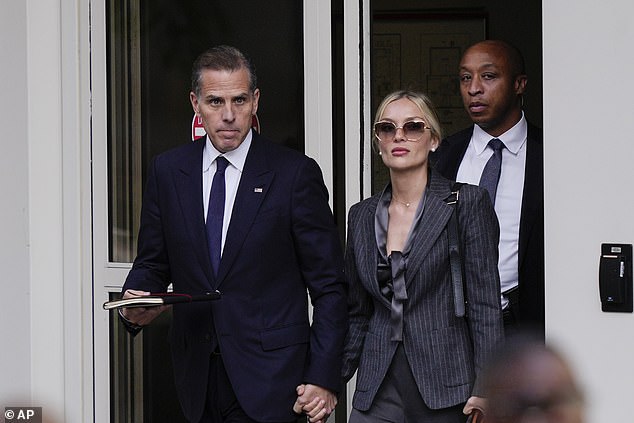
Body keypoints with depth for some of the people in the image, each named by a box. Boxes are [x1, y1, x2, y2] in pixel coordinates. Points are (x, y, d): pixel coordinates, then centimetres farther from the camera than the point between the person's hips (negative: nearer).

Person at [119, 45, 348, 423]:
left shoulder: (295, 173, -3)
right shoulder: (167, 171, 8)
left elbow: (329, 286, -2)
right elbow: (153, 262, 16)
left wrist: (323, 378, -9)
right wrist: (138, 300, -8)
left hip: (267, 378, -3)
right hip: (197, 375, 4)